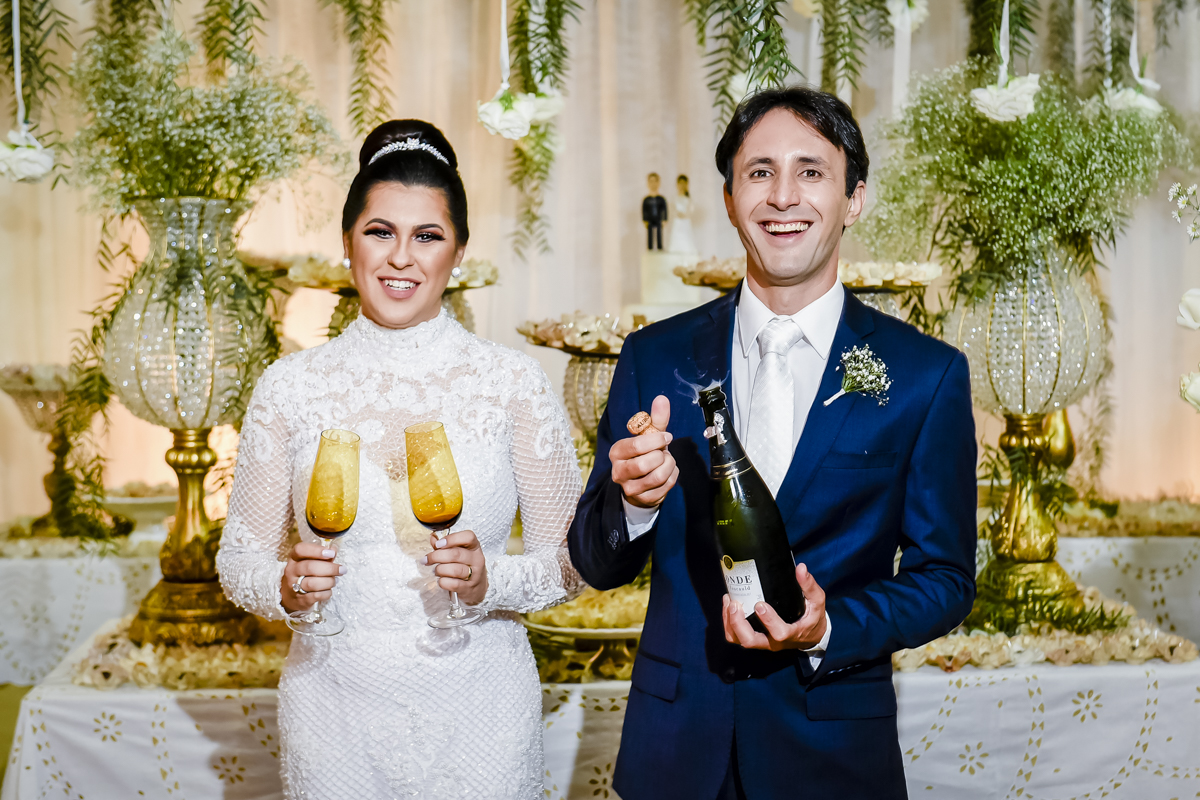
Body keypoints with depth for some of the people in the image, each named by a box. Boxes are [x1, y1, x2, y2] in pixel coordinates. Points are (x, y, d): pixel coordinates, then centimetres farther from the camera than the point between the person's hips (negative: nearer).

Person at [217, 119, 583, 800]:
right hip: (336, 711, 1)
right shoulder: (290, 386, 0)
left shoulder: (513, 381, -3)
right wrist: (286, 585, -16)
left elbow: (573, 558, 0)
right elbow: (240, 557, 6)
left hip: (476, 710, -1)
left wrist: (491, 580, -19)